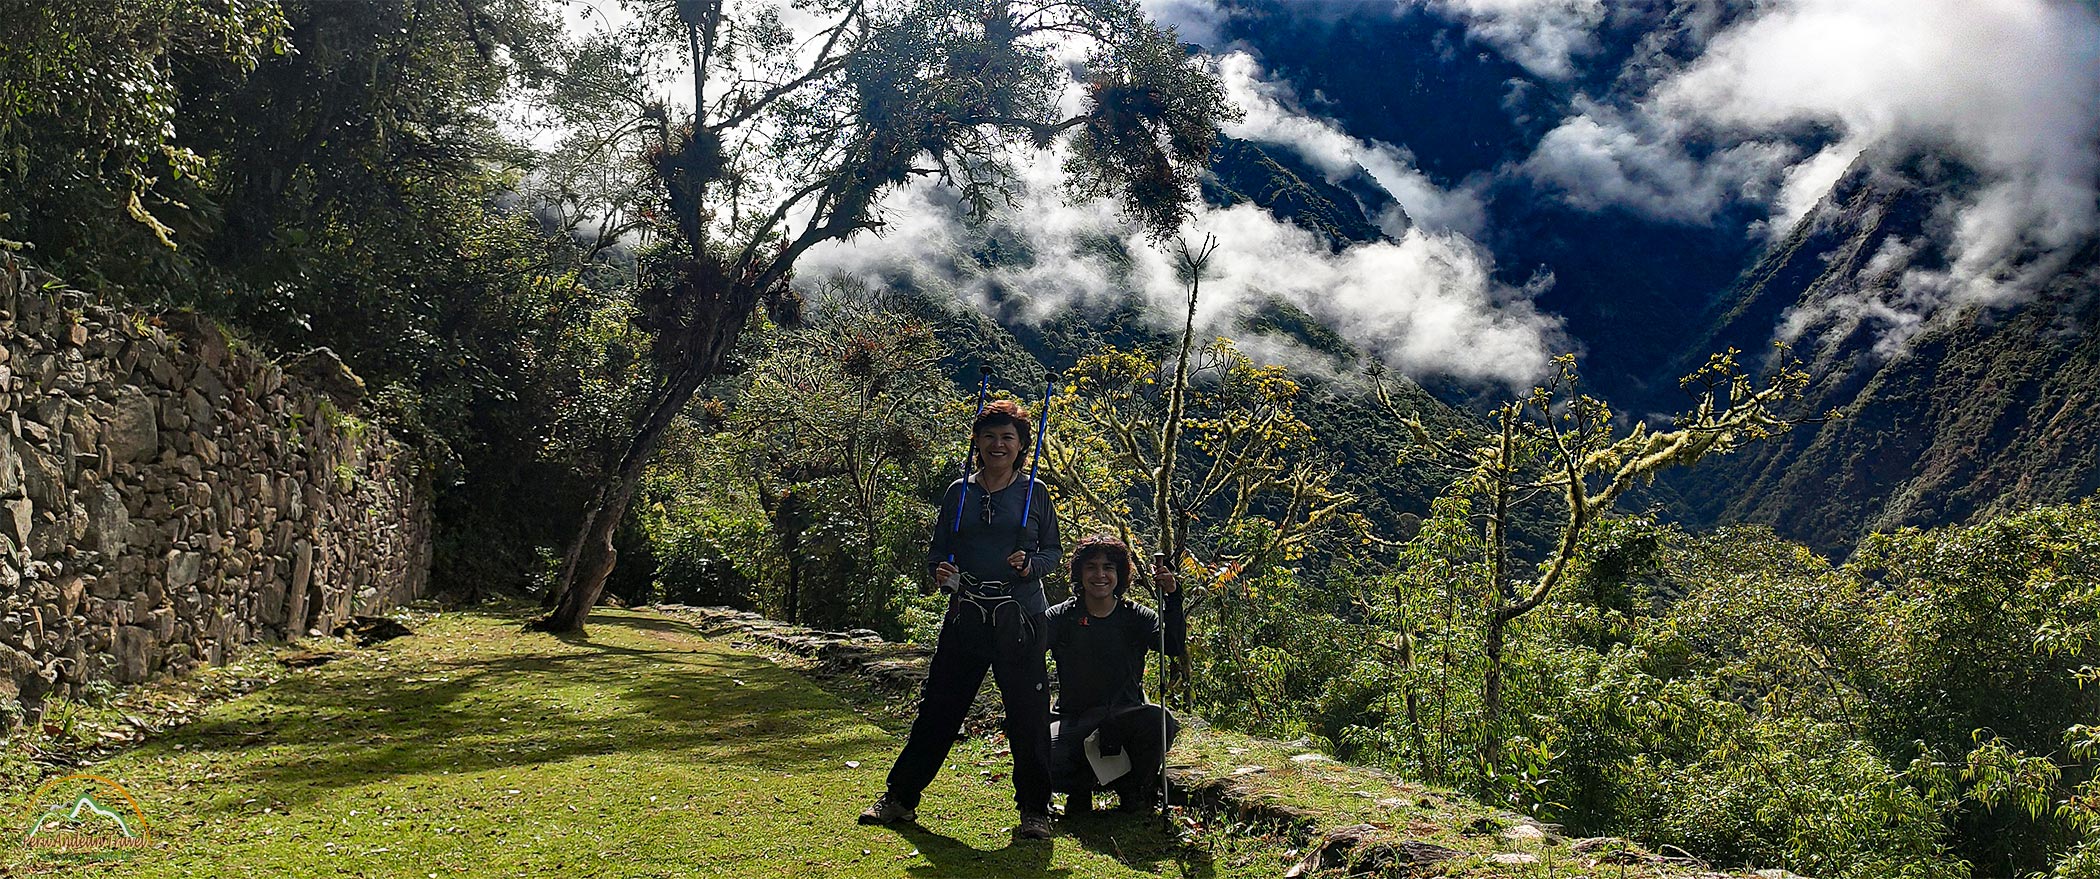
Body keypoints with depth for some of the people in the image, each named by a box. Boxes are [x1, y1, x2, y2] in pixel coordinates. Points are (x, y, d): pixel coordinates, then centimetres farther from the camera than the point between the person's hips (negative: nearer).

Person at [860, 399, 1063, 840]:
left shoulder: (1035, 493, 4)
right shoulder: (959, 492, 8)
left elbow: (1054, 550, 8)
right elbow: (938, 548, 13)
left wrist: (1030, 565, -13)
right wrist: (940, 571, -9)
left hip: (1021, 618, -2)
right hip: (966, 617, 2)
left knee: (1028, 716, 0)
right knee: (938, 708, 6)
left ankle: (1034, 810, 14)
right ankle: (900, 798, 19)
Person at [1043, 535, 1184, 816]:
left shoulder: (1136, 617, 3)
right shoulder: (1061, 617, 0)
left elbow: (1174, 646, -13)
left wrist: (1172, 595, -23)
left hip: (1125, 717, 1)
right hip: (1074, 720, -1)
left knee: (1162, 721, -31)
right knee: (1047, 763, -30)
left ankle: (1133, 788, 1)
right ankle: (1081, 788, 10)